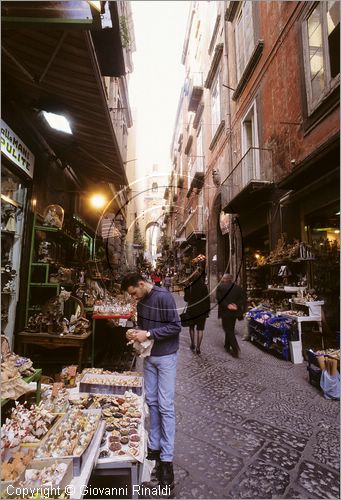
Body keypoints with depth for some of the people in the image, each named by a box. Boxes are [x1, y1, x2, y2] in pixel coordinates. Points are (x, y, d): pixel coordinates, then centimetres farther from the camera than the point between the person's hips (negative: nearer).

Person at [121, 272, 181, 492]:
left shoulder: (164, 297, -20)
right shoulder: (142, 301, 4)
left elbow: (176, 326, -21)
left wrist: (148, 334, -23)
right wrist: (136, 332, -5)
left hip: (166, 357, -7)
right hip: (149, 356, 7)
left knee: (165, 406, -1)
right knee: (151, 402, 14)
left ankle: (167, 459, 11)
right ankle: (154, 447, 29)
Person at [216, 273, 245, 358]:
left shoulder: (220, 286, -7)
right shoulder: (237, 287, 6)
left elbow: (219, 299, -17)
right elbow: (242, 298, -3)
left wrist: (227, 306, -17)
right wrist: (237, 306, -11)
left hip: (225, 312, -5)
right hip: (234, 312, 5)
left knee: (228, 330, 2)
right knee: (230, 329, 19)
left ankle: (236, 350, -7)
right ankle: (227, 346, 31)